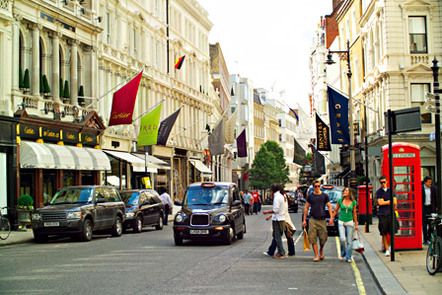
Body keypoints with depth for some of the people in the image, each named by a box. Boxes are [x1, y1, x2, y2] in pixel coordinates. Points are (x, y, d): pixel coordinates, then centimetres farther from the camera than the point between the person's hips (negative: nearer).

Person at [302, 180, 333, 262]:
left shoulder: (325, 196, 6)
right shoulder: (310, 196, 6)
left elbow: (329, 206, 8)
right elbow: (306, 208, 11)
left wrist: (331, 217, -3)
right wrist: (304, 220, 7)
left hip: (322, 220, 0)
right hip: (313, 220, 0)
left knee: (323, 238, 0)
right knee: (313, 239, -7)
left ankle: (321, 251, 30)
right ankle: (316, 256, 1)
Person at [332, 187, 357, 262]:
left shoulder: (353, 202, 2)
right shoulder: (340, 201, 1)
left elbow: (354, 214, 9)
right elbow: (335, 210, 11)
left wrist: (356, 224, 10)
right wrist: (331, 218, 2)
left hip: (350, 222, 0)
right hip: (341, 222, 0)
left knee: (349, 241, -1)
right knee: (342, 239, -15)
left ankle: (348, 257, 9)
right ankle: (343, 254, 9)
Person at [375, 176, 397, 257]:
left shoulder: (391, 190, 12)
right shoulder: (379, 191, 5)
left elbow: (395, 202, 3)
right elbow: (380, 202, -7)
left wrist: (384, 202, -5)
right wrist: (390, 201, -2)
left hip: (391, 213, 2)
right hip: (382, 214, -2)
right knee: (384, 234, -1)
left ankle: (389, 245, 20)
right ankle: (387, 250, 6)